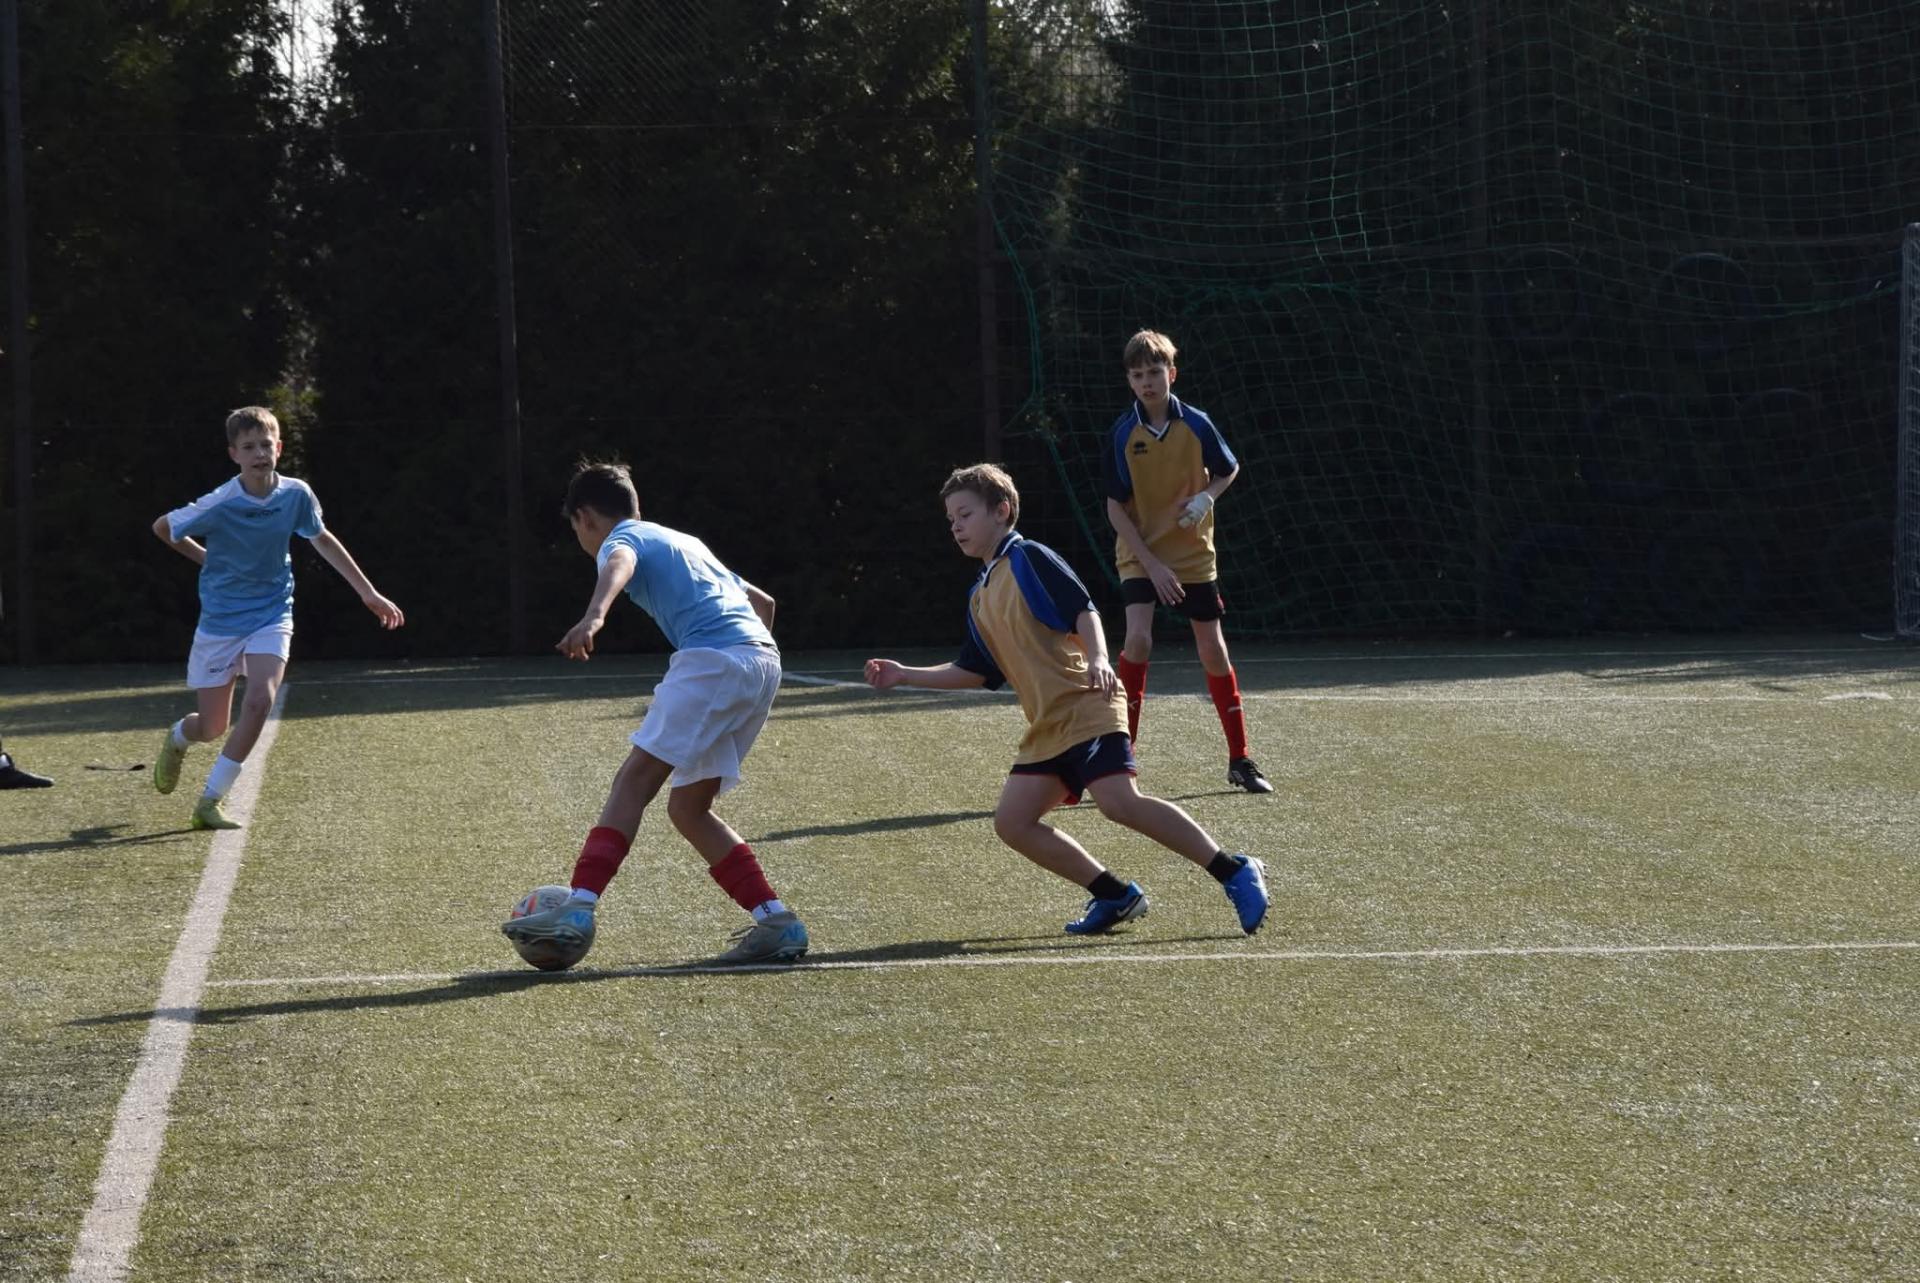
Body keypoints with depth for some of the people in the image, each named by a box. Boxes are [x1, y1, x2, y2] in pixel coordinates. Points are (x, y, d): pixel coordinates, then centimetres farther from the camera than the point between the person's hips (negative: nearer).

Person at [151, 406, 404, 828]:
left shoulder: (296, 495, -8)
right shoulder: (219, 505, -19)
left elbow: (323, 540, 10)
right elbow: (162, 527, -2)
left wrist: (368, 593, 13)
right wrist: (207, 559, 5)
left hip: (271, 615, 2)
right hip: (220, 619, -2)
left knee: (259, 700, -22)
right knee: (211, 728, 4)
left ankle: (210, 801, -11)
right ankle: (177, 738, 44)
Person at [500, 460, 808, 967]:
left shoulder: (622, 539, 8)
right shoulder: (684, 541, 33)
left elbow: (618, 565, -20)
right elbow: (763, 602, 38)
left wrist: (594, 616, -39)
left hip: (713, 658, -8)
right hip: (763, 661, 8)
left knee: (634, 778, -12)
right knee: (688, 807, 12)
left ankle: (578, 910, -25)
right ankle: (776, 922, 5)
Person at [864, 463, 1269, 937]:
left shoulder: (1029, 559, -3)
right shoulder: (979, 598, 21)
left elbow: (1083, 610, -13)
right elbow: (976, 670, 27)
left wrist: (1097, 659, -30)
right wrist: (906, 675, 23)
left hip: (1086, 707, -9)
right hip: (1046, 727, 9)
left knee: (1119, 801, -25)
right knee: (1012, 821, -1)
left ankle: (1235, 873, -20)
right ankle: (1116, 897, 4)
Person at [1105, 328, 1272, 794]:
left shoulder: (1196, 424, -7)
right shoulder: (1122, 433, -11)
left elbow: (1229, 470, 10)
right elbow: (1115, 507, -9)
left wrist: (1206, 497, -12)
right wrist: (1151, 564, -16)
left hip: (1194, 555, 2)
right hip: (1140, 555, -2)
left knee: (1213, 650, 5)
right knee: (1137, 640, -21)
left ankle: (1239, 760, 16)